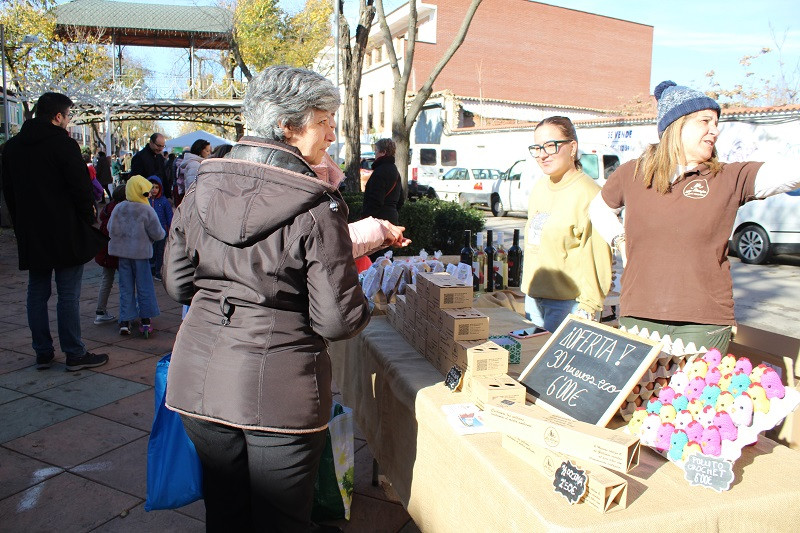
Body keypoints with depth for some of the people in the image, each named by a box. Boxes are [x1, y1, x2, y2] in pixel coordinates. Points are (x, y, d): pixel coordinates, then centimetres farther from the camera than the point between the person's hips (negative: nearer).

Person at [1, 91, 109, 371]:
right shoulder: (64, 144, -12)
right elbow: (81, 188, -15)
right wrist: (88, 218, 0)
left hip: (30, 235, 7)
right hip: (65, 233, -6)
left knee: (37, 293, 12)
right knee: (69, 295, -2)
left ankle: (42, 353, 18)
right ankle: (75, 354, 3)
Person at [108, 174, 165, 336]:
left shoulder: (119, 208, 0)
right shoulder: (146, 210, -11)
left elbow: (111, 229, 3)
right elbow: (157, 233, -10)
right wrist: (163, 233, 12)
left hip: (122, 252, 3)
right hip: (140, 252, -3)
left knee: (126, 288, 10)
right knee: (144, 287, 6)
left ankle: (125, 321, 7)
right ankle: (146, 320, 8)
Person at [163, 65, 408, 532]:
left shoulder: (202, 191, 1)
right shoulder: (317, 208, -16)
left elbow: (177, 284, 9)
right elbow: (338, 319, -16)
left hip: (200, 379, 5)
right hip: (279, 388, -5)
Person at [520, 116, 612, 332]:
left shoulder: (587, 194, -15)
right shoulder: (538, 188, 11)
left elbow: (596, 257, -17)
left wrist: (588, 308, -18)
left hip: (568, 302, -8)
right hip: (533, 297, 8)